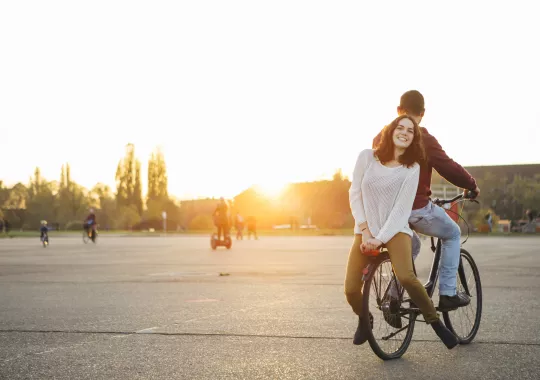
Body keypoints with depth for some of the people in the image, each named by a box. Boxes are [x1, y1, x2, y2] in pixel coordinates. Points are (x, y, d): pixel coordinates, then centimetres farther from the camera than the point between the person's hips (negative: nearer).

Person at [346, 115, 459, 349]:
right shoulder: (367, 157, 1)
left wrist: (380, 238, -16)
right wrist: (365, 230, -8)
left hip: (394, 229, -2)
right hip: (366, 230, 2)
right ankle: (364, 320, 22)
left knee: (406, 277, -31)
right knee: (351, 290, -12)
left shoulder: (412, 168, -3)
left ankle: (435, 322, -10)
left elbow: (402, 208, -8)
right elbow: (355, 194, 1)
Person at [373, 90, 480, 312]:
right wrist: (472, 186, 6)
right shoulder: (423, 139, -11)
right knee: (453, 234, 19)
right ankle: (448, 294, 11)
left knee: (411, 246, 31)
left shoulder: (381, 136, 7)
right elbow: (450, 168, -11)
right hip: (416, 209, -6)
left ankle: (394, 298, 20)